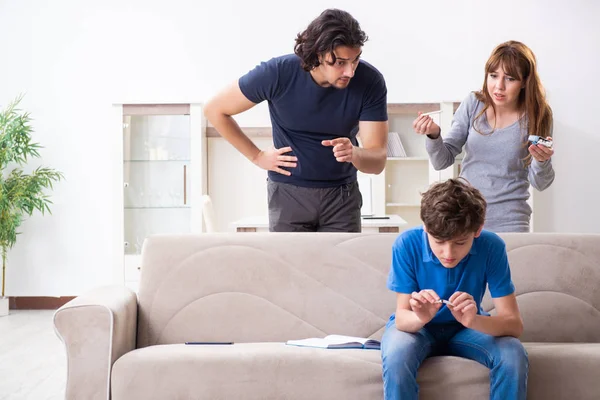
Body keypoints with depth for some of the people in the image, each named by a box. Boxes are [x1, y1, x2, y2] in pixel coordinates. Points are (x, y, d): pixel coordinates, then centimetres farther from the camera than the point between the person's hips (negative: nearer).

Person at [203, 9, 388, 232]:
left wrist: (354, 154, -38)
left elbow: (378, 160, -16)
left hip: (342, 195, 1)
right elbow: (215, 110, -5)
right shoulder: (278, 73, -20)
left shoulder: (370, 81, -17)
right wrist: (257, 156, -3)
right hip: (289, 193, -1)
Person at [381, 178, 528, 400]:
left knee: (514, 356, -28)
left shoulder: (491, 246, -24)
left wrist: (474, 321, -47)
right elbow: (402, 318, -23)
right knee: (396, 356, -34)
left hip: (466, 328, 1)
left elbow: (514, 323, -25)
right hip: (417, 327, -1)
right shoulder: (407, 244, -26)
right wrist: (420, 317, -48)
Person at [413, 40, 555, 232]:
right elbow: (442, 161, -2)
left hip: (508, 221, -2)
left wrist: (541, 161, -22)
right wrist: (434, 134, -21)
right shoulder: (474, 104, -3)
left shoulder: (536, 117, -7)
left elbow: (540, 184, -2)